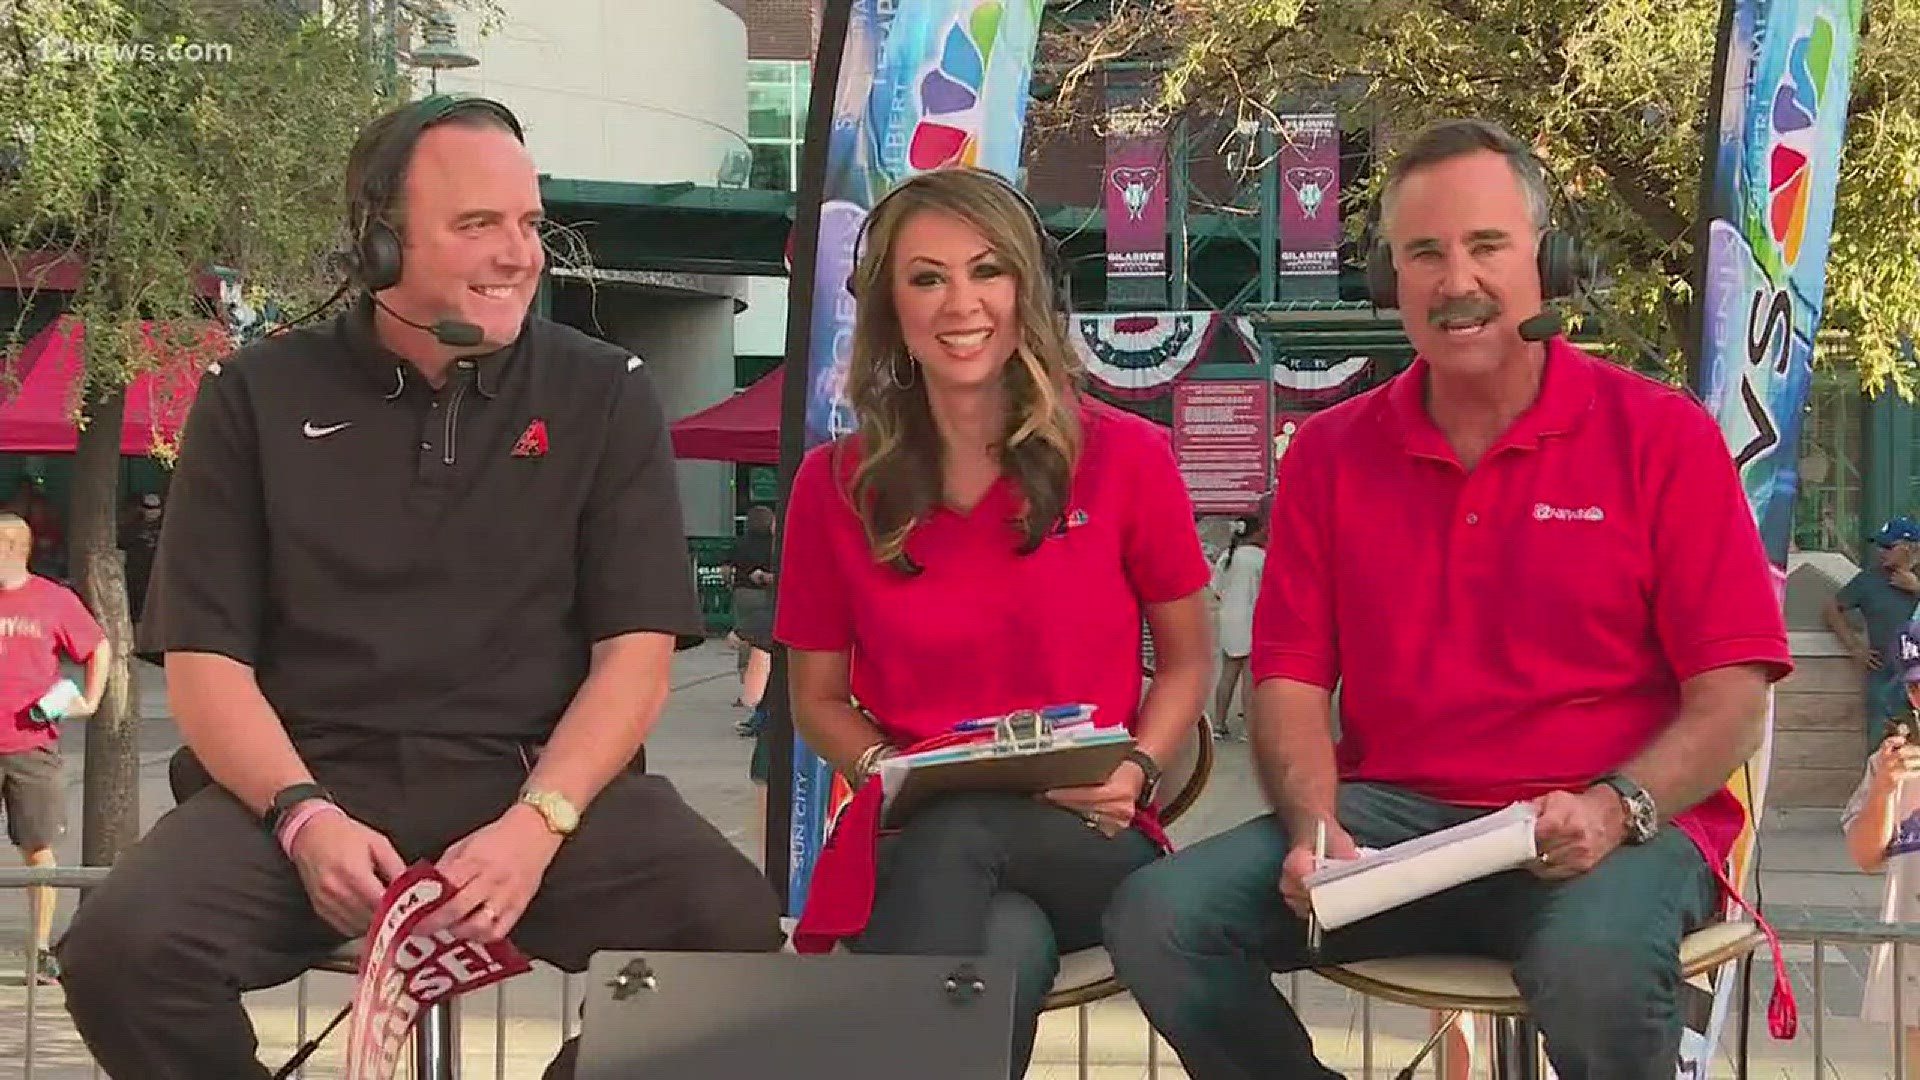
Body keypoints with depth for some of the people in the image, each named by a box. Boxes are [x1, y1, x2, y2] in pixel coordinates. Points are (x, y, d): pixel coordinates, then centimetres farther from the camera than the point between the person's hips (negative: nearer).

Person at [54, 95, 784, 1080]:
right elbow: (204, 658, 5)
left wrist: (537, 823, -15)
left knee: (733, 929, -29)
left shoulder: (604, 395, 9)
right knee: (122, 950, -29)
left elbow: (636, 650, 2)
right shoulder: (258, 398, 9)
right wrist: (304, 815, -14)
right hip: (310, 775, 0)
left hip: (537, 777, 0)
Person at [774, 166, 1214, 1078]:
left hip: (1088, 848, 0)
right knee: (1006, 949, -38)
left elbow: (1188, 659, 11)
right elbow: (816, 700, 13)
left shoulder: (1125, 458, 2)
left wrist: (1135, 771, -8)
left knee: (957, 831, -37)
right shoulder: (835, 486, 4)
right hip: (911, 848, 0)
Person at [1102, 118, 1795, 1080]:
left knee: (1595, 974, -38)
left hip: (1617, 828, -3)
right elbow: (1289, 679, 8)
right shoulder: (1331, 453, 12)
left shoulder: (1660, 437, 1)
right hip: (1391, 817, 4)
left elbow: (1732, 697, -3)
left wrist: (1614, 809, -21)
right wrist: (1312, 828, -11)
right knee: (1157, 917, -19)